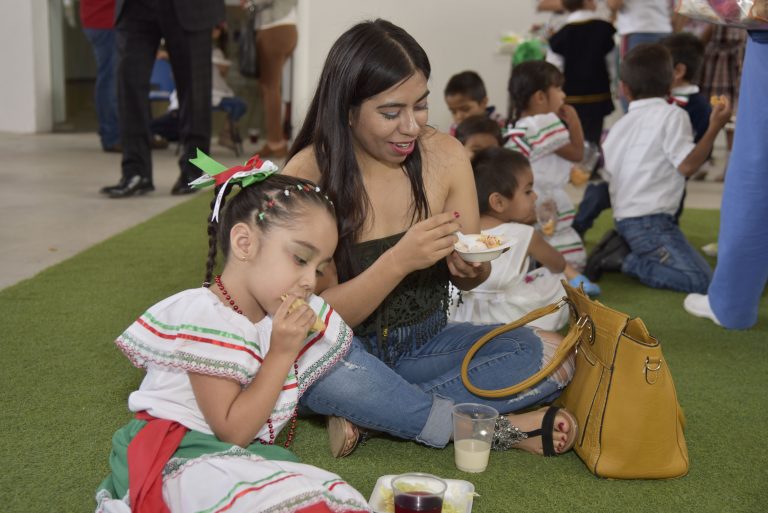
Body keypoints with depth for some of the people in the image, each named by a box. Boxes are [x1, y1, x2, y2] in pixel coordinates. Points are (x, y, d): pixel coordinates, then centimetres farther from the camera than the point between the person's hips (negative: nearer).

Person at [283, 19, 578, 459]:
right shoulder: (308, 176, -17)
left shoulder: (445, 154, -6)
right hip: (349, 353, -3)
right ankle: (503, 429, -21)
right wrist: (400, 260, -32)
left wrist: (473, 267, -20)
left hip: (427, 344, 4)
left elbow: (466, 280, 6)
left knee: (552, 356, -18)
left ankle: (369, 415, -19)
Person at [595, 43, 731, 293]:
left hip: (623, 218, 8)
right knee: (701, 279, -9)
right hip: (650, 220, -8)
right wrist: (715, 127, -11)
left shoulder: (619, 125, 14)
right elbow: (687, 165, -15)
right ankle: (632, 263, -11)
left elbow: (606, 176, 16)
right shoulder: (672, 114, -5)